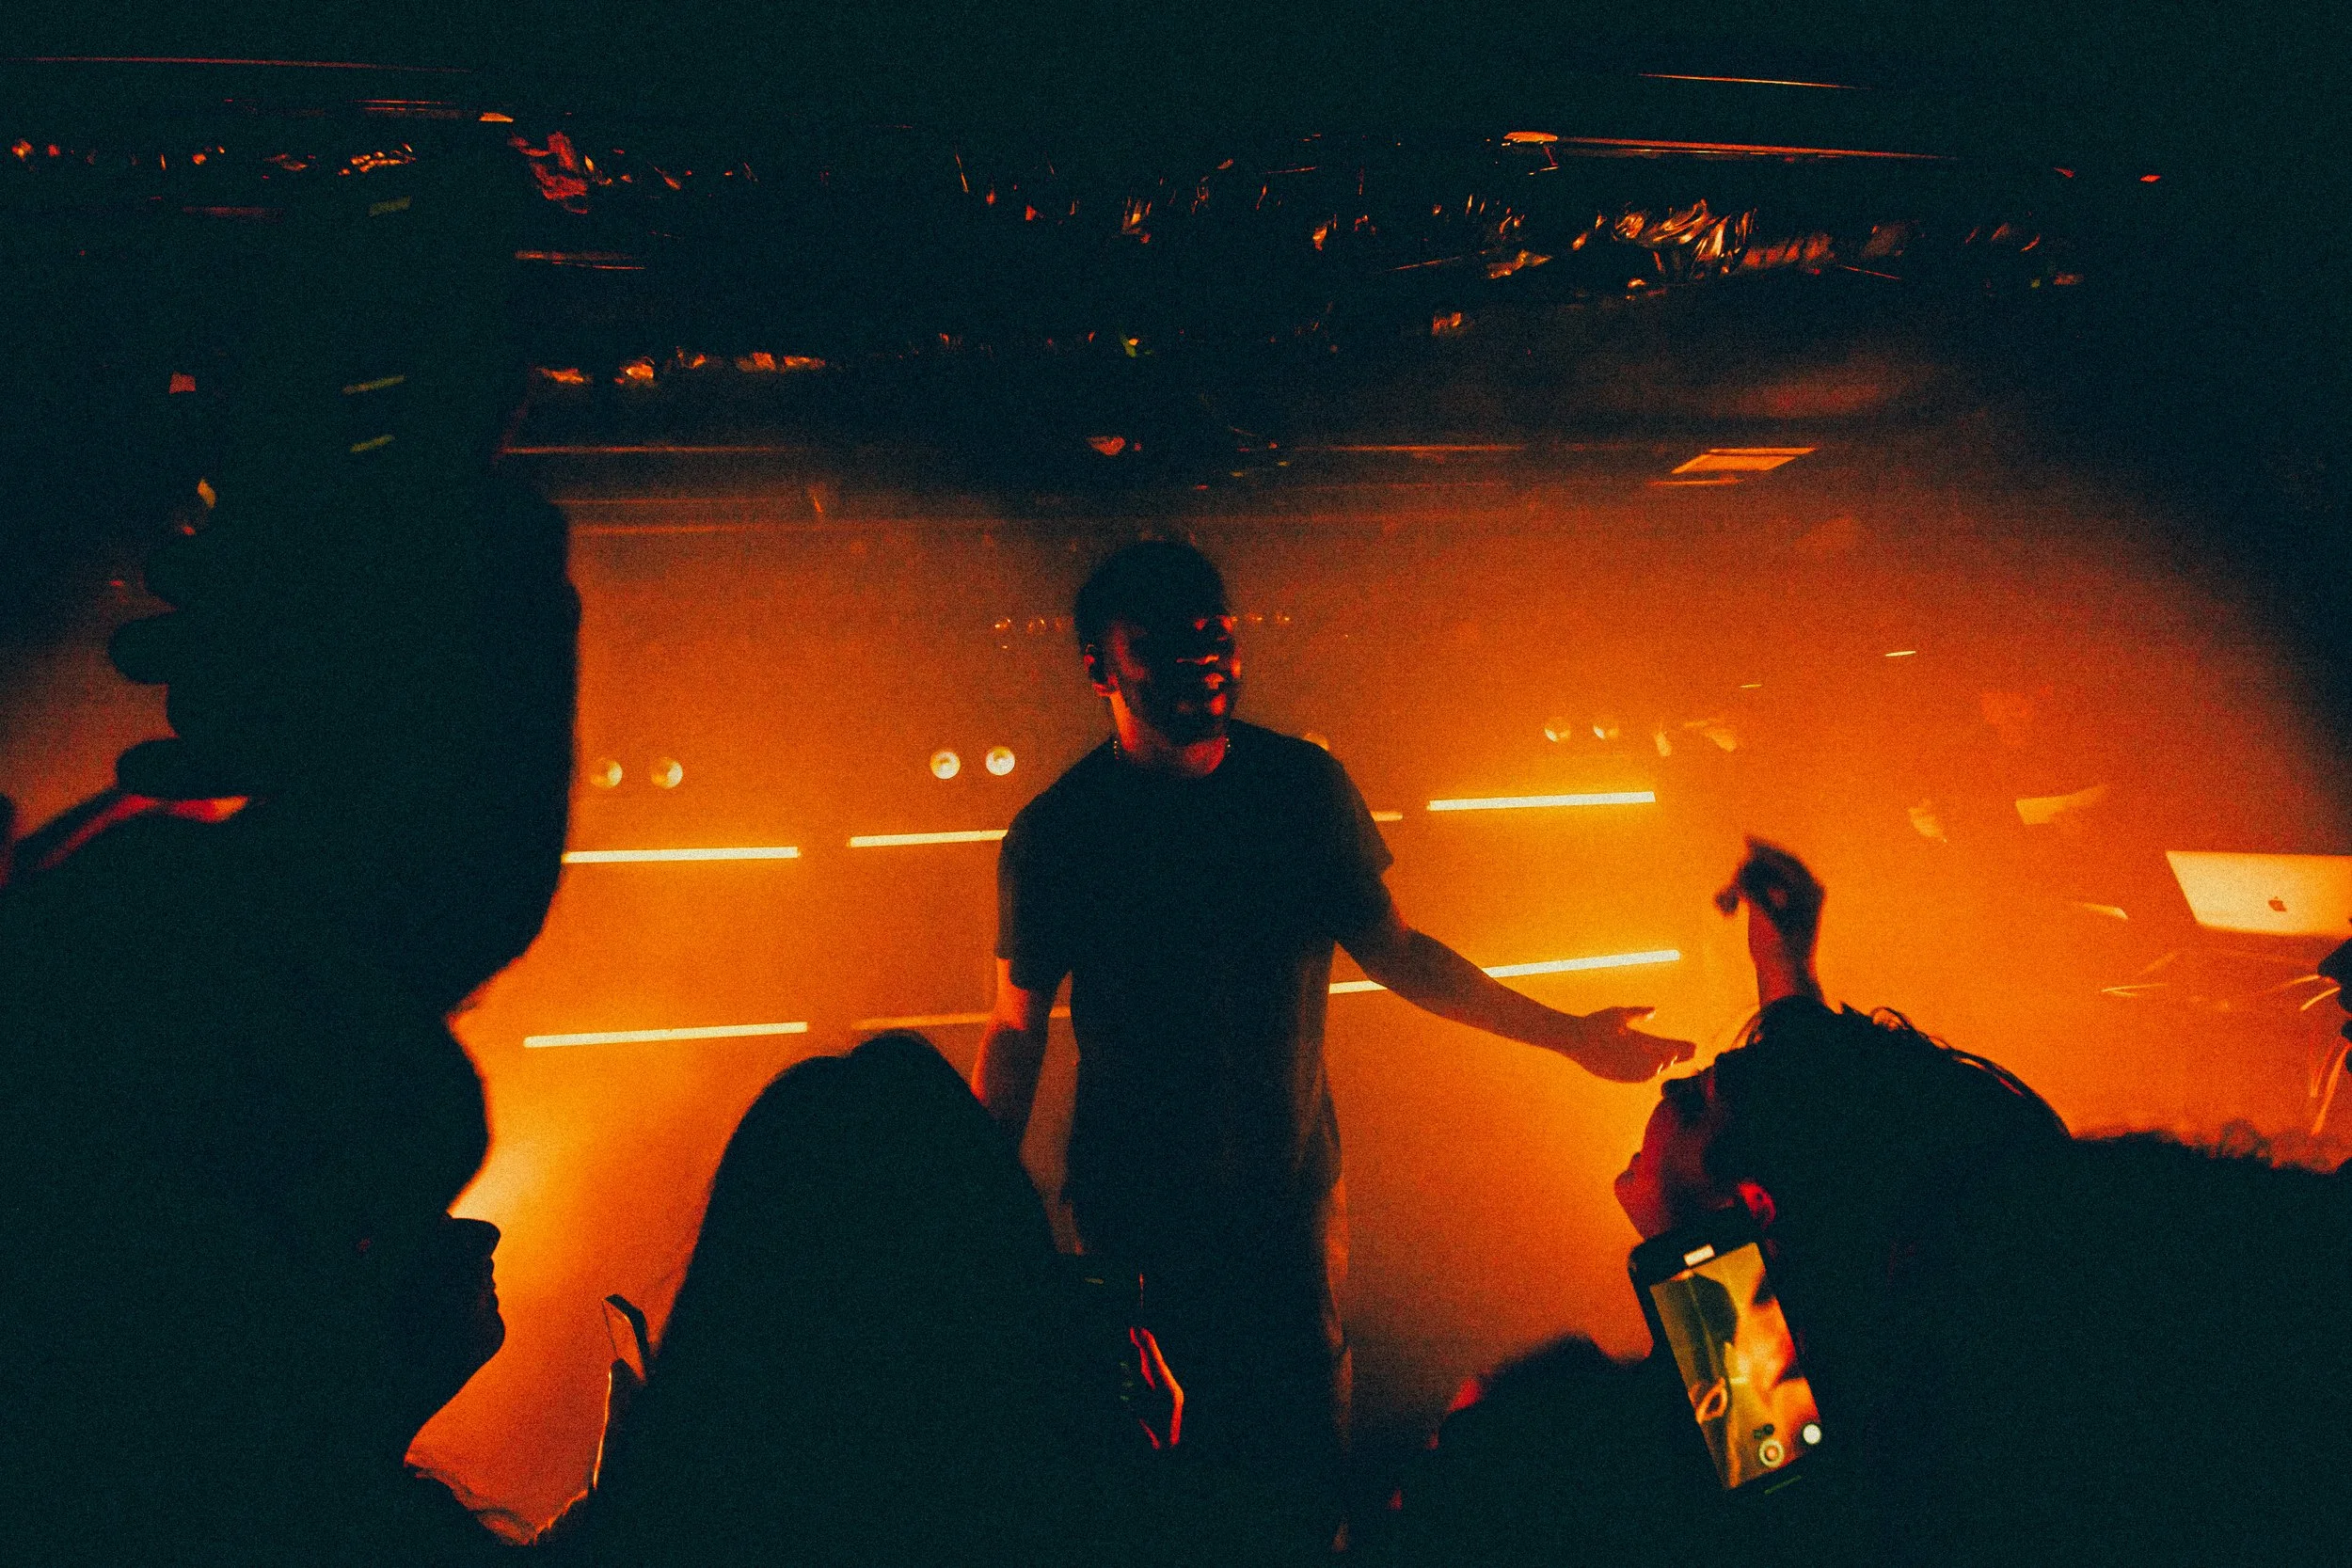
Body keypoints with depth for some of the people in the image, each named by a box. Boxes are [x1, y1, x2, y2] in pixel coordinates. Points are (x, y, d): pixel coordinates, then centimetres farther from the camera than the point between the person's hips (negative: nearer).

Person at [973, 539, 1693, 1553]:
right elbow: (1016, 1035, -4)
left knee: (1307, 1453, 8)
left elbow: (1393, 950, 7)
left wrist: (1563, 1032, 6)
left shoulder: (1304, 786, -2)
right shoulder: (1053, 837, -9)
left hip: (1294, 1187, 2)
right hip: (1136, 1206, -2)